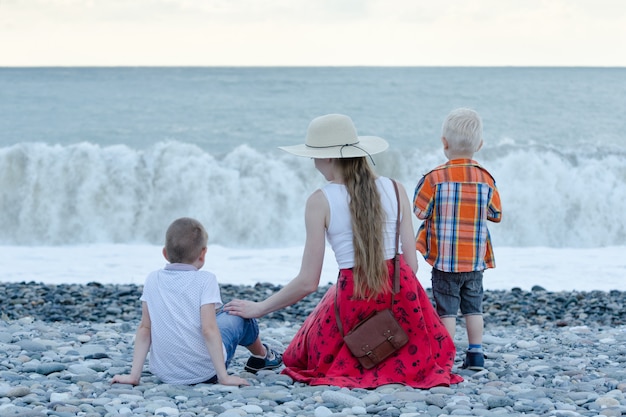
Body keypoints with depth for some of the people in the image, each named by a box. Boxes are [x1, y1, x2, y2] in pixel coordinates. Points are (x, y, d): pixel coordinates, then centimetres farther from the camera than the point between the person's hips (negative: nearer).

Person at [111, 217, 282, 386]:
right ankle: (262, 356, 47)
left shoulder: (153, 280, 0)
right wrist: (223, 377, -17)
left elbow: (145, 328, -1)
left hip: (164, 373, 4)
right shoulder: (205, 280, -12)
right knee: (240, 314, 21)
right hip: (204, 372, -4)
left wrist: (134, 375, 1)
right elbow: (208, 329, -19)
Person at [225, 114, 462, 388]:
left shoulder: (320, 201, -8)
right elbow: (412, 263, 3)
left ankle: (356, 371, 0)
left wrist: (258, 309, 5)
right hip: (401, 290, 2)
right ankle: (403, 366, 5)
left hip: (353, 297, -2)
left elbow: (308, 282, -8)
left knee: (312, 352, 26)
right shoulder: (395, 190, 0)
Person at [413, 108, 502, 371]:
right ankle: (476, 354, 14)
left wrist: (420, 189, 10)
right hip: (475, 260, 3)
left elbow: (420, 211, -7)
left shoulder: (435, 178, -13)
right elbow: (496, 214, 7)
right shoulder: (485, 179, -2)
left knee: (447, 309, 2)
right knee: (473, 307, 14)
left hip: (444, 260, -3)